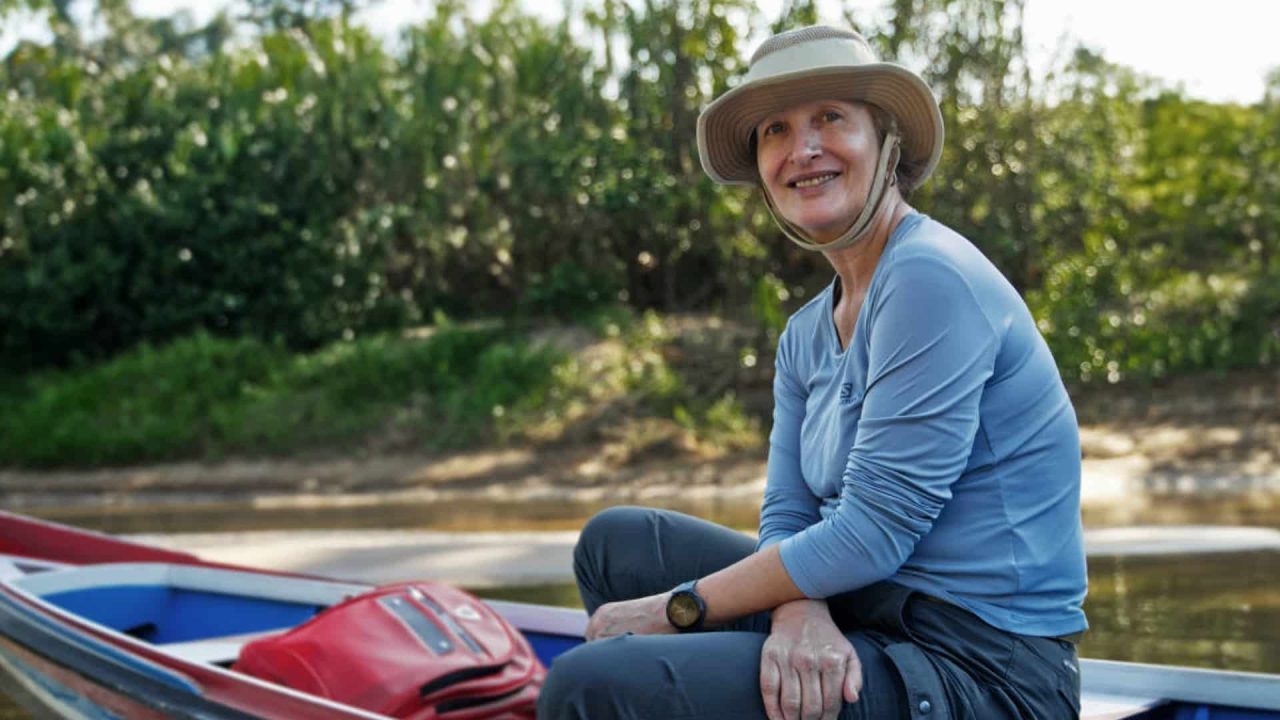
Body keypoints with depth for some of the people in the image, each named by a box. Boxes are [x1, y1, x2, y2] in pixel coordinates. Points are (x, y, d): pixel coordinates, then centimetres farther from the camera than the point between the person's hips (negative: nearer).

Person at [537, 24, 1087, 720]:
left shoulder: (931, 279, -16)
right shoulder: (807, 335, 14)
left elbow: (872, 534, -19)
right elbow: (787, 515, 7)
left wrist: (679, 607, -10)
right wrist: (799, 613, -18)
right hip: (872, 624, 9)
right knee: (615, 541, 14)